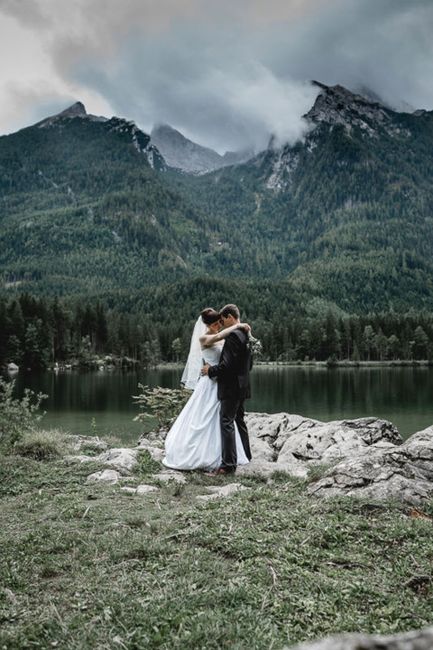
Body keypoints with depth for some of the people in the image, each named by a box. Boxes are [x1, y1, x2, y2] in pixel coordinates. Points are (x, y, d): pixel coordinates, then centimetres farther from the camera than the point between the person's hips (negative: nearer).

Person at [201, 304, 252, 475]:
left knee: (226, 422, -8)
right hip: (242, 385, 10)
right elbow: (248, 364, 18)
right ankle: (245, 456, 30)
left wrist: (211, 370, -10)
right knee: (239, 421, 19)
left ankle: (228, 464, -9)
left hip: (231, 387, -10)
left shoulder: (233, 335, -18)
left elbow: (227, 364, -23)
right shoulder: (245, 334, 13)